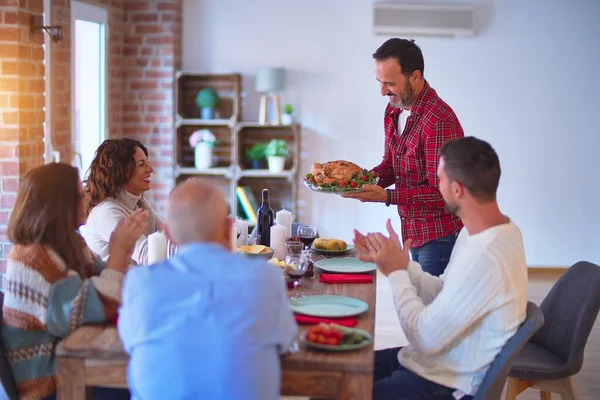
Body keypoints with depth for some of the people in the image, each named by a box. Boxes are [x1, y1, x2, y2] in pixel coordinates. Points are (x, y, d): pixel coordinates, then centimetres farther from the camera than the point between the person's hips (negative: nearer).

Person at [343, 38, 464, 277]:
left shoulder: (440, 121, -23)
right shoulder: (393, 111, 7)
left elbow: (441, 193, -23)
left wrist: (386, 197, -28)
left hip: (439, 237, -8)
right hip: (414, 235, 8)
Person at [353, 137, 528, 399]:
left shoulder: (486, 258, -31)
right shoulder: (479, 231, 0)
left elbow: (426, 337, -27)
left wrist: (396, 273, -16)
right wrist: (398, 263, -4)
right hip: (439, 361, 9)